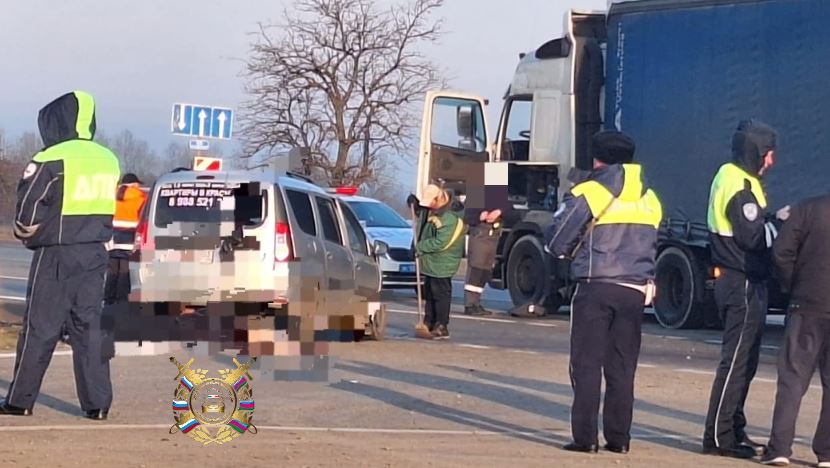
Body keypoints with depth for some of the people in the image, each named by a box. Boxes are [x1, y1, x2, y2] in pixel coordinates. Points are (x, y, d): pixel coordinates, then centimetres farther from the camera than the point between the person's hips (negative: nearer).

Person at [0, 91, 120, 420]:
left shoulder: (52, 160, -13)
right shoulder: (108, 161, 8)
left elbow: (27, 211, -10)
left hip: (56, 255, -6)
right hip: (95, 254, 6)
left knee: (40, 328, 1)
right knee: (89, 326, 8)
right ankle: (97, 402, 4)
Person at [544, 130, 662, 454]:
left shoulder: (587, 193, -6)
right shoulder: (650, 199, 13)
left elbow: (556, 243, -4)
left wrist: (570, 253, 16)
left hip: (595, 288, -5)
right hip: (636, 290, 5)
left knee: (587, 365, -1)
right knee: (622, 367, 9)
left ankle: (585, 437, -4)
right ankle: (619, 437, 9)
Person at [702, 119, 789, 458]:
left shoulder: (729, 177, 15)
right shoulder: (741, 187, -18)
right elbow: (754, 237, -22)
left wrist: (772, 222, 1)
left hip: (735, 281, 11)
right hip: (743, 284, -11)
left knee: (744, 360, 16)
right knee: (737, 359, -8)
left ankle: (733, 431, 23)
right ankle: (719, 436, -6)